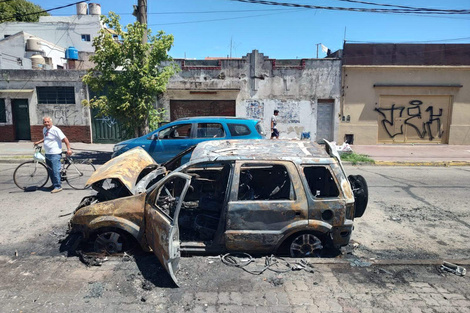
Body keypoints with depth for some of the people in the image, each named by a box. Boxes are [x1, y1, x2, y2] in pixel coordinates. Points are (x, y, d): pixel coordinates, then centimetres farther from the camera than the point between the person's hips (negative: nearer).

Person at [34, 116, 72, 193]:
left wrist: (69, 149, -25)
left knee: (55, 171, -10)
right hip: (47, 154, 9)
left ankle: (58, 186, -3)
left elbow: (64, 139, -18)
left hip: (55, 154, -9)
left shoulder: (55, 130, -13)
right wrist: (38, 142, 22)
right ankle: (54, 184, 27)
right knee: (51, 171, 15)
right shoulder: (44, 129, 13)